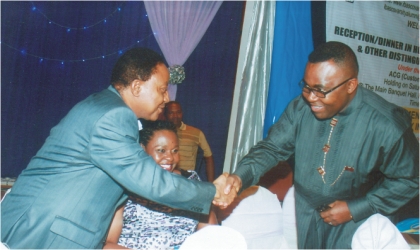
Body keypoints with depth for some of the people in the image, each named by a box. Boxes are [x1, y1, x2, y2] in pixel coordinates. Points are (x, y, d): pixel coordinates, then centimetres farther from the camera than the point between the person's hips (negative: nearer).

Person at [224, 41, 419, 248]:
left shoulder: (387, 126, -24)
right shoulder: (301, 107, -16)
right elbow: (272, 147, -7)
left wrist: (354, 210, -17)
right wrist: (240, 176, -26)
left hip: (355, 220, -3)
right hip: (302, 215, 3)